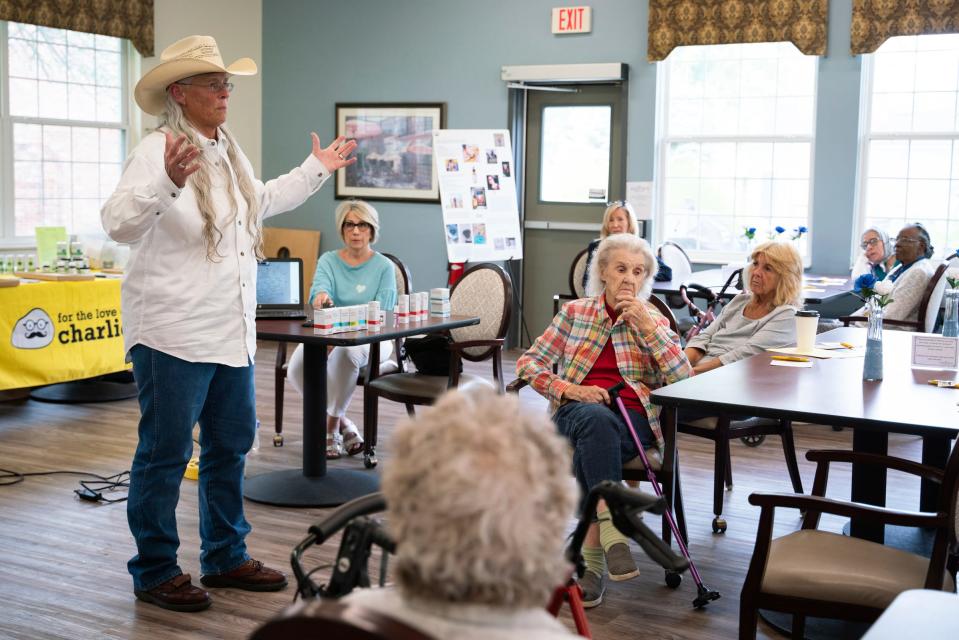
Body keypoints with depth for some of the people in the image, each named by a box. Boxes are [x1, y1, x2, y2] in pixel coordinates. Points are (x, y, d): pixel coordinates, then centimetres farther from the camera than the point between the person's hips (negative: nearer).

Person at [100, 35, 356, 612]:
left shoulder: (228, 150, 13)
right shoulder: (157, 151, -14)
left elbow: (262, 201, 32)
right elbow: (120, 223, -28)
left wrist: (315, 171, 33)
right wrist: (167, 183, -44)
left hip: (232, 334, 9)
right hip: (173, 336, -9)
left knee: (232, 446, 17)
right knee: (165, 455, 2)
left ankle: (226, 556, 32)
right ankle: (155, 571, 17)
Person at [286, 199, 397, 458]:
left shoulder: (384, 266, 4)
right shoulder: (328, 260, 10)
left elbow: (383, 313, -4)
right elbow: (320, 286, -12)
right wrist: (321, 295, -38)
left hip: (370, 338, -3)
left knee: (346, 352, -40)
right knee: (297, 368, -29)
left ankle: (330, 425, -19)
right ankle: (343, 424, -8)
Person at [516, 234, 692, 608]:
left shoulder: (654, 321, 14)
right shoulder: (574, 312, 15)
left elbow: (682, 377, -2)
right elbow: (529, 363, 10)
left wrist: (645, 324, -7)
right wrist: (570, 389, -7)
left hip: (634, 419, 0)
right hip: (577, 412, 0)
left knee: (590, 448, -35)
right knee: (596, 420, -37)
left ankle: (592, 560, -32)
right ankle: (613, 531, -44)